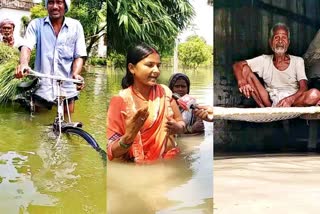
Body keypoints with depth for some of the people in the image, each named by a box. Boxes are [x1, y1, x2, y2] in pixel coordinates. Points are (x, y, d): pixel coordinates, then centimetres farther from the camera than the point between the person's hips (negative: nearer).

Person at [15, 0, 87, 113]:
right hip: (41, 87, 0)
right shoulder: (36, 24, 4)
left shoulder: (75, 26, 5)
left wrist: (75, 74, -18)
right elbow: (26, 46, -10)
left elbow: (79, 56, 2)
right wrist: (23, 63, -32)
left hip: (67, 88, 1)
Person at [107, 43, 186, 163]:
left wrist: (176, 127, -12)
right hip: (138, 166, -3)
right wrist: (129, 136, -27)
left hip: (169, 160, 3)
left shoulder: (165, 92, 2)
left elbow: (181, 123, 9)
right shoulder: (120, 100, -8)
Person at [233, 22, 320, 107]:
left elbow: (303, 88, -6)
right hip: (269, 101, 1)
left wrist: (290, 99, -29)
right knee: (245, 68, -10)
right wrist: (241, 82, -23)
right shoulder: (264, 60, 8)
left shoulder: (297, 61, 6)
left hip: (293, 102, -1)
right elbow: (237, 65, 0)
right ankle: (267, 109, -21)